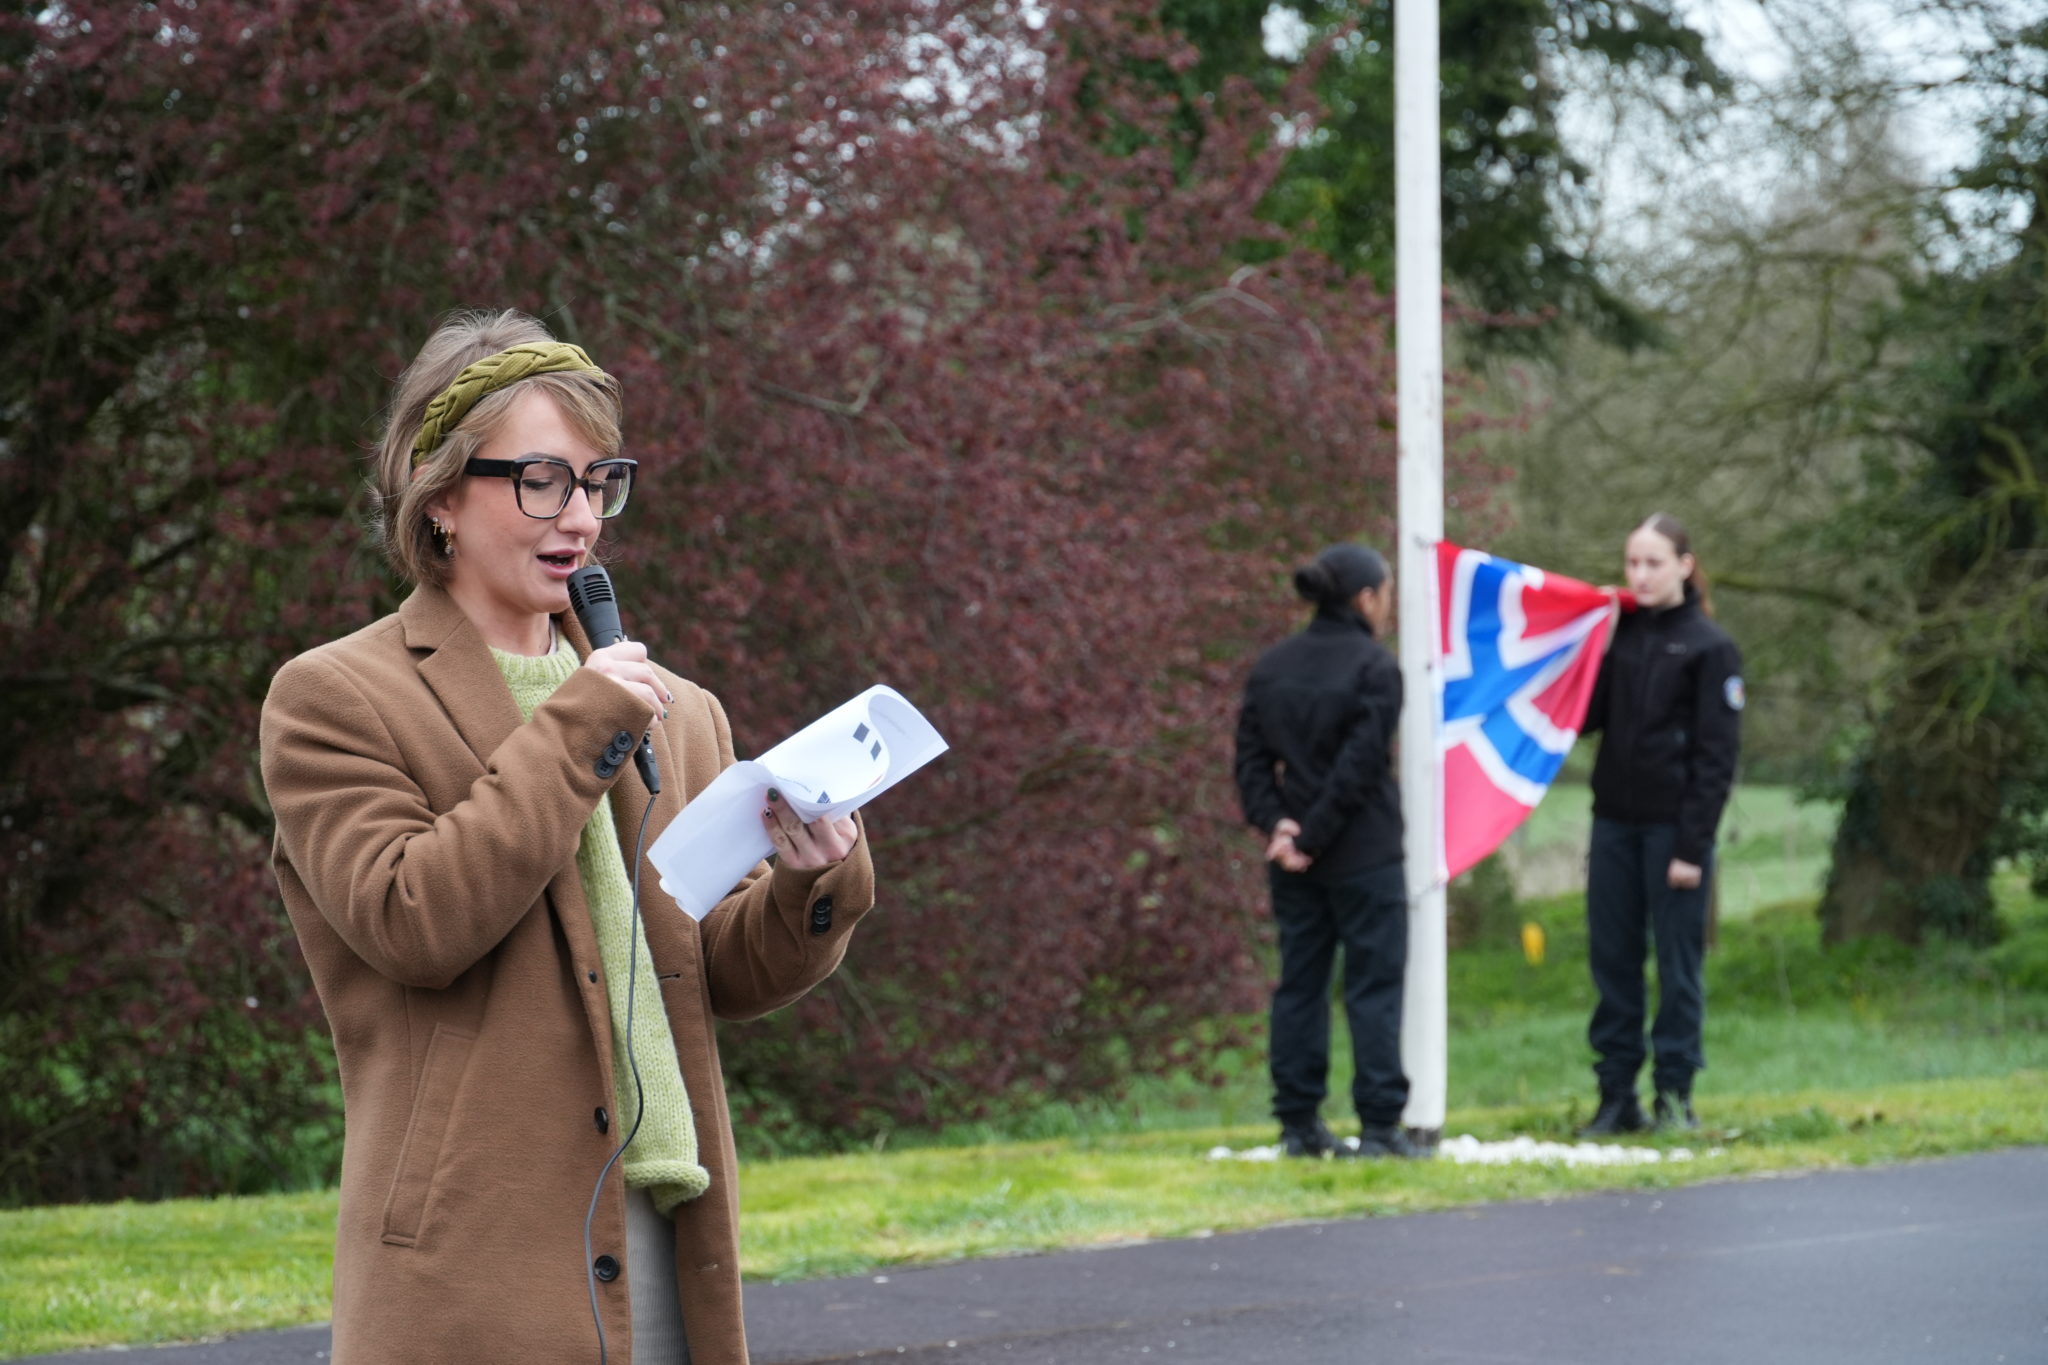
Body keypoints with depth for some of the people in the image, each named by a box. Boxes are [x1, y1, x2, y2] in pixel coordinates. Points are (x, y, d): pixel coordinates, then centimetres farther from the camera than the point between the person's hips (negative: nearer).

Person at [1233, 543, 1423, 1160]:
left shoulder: (1272, 666, 9)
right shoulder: (1373, 666, -10)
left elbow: (1251, 755, 3)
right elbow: (1360, 764, -16)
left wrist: (1274, 822, -5)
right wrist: (1311, 838, -13)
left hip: (1294, 862, 6)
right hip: (1364, 855, -6)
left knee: (1299, 983, 10)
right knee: (1374, 986, -1)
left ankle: (1299, 1125, 10)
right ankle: (1379, 1126, -3)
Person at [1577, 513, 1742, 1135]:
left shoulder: (1709, 647, -4)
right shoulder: (1619, 635, 12)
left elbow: (1716, 755, -7)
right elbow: (1584, 716, 7)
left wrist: (1694, 845, -13)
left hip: (1674, 827, -5)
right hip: (1615, 822, 5)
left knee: (1678, 960, 0)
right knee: (1612, 957, 5)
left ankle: (1675, 1094, 6)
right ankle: (1616, 1095, 10)